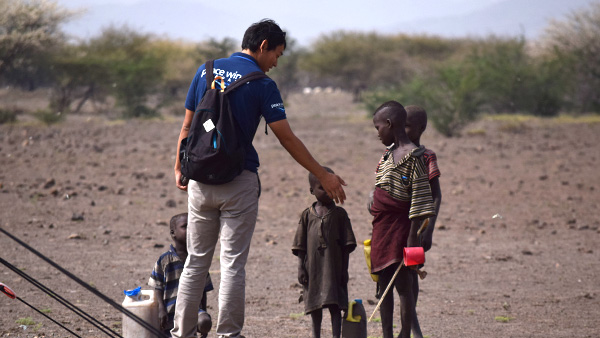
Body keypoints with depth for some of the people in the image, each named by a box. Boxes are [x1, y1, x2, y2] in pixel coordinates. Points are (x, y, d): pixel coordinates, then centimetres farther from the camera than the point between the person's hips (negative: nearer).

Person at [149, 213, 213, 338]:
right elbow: (158, 288, 3)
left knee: (205, 323, -30)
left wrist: (203, 313, 10)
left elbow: (203, 289, 13)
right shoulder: (164, 260, 1)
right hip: (171, 312, -1)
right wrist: (161, 310, -9)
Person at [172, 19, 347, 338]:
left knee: (195, 261, 11)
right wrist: (323, 176, -3)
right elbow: (287, 138, -9)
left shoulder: (206, 71, 6)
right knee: (233, 264, 0)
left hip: (200, 178, 5)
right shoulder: (262, 84, -8)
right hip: (239, 182, -4)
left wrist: (179, 167, 19)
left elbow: (187, 126, 9)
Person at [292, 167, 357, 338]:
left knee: (334, 305, -6)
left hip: (333, 267, -2)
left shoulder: (339, 214, 3)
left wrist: (344, 269, -2)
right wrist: (301, 268, 1)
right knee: (315, 305, 10)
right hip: (313, 268, 2)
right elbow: (300, 246, 8)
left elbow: (346, 245, 3)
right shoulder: (307, 215, 6)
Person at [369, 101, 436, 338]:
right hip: (382, 228, 9)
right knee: (384, 286, 12)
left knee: (403, 285, -5)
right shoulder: (389, 153, 15)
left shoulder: (412, 157, -13)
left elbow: (420, 198, -17)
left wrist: (412, 236, -20)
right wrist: (377, 230, 18)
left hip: (400, 229, -9)